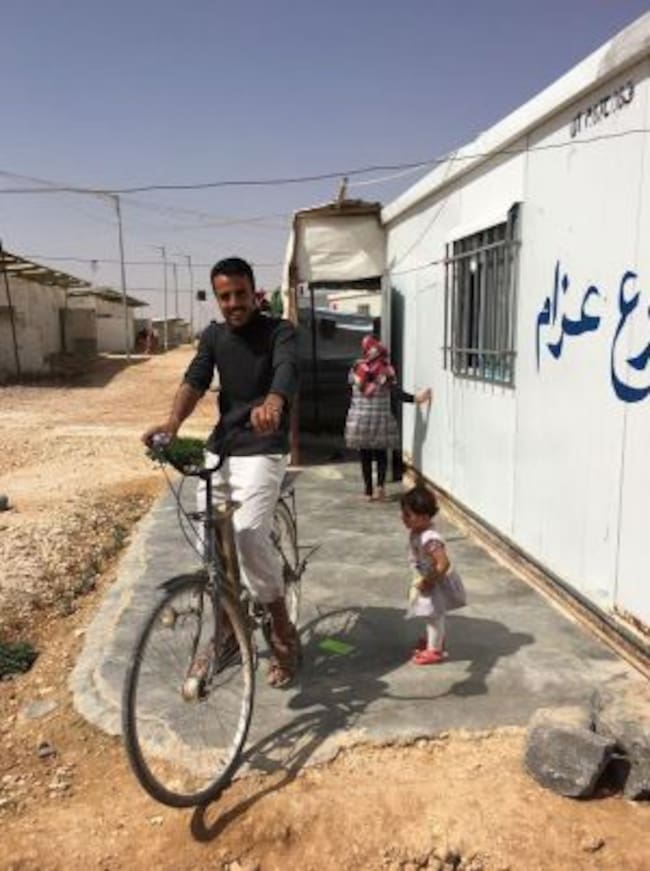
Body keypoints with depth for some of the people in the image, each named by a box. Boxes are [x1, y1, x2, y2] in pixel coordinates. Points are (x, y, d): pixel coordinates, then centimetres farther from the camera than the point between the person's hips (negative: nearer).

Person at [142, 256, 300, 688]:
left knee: (248, 533, -22)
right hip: (219, 448, 5)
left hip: (263, 451, -5)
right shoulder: (214, 336, 8)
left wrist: (272, 403, -51)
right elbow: (195, 380, -7)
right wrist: (173, 421, -29)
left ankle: (283, 630, -3)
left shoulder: (279, 331, -5)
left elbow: (287, 369, -27)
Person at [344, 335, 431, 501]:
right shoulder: (386, 369, -6)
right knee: (381, 454, 13)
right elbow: (395, 392, -16)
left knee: (365, 456, 10)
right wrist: (415, 398, -18)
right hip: (381, 418, -1)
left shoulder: (357, 368, -3)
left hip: (360, 418, 1)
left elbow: (351, 380, 16)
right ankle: (380, 483, -9)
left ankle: (368, 492, 11)